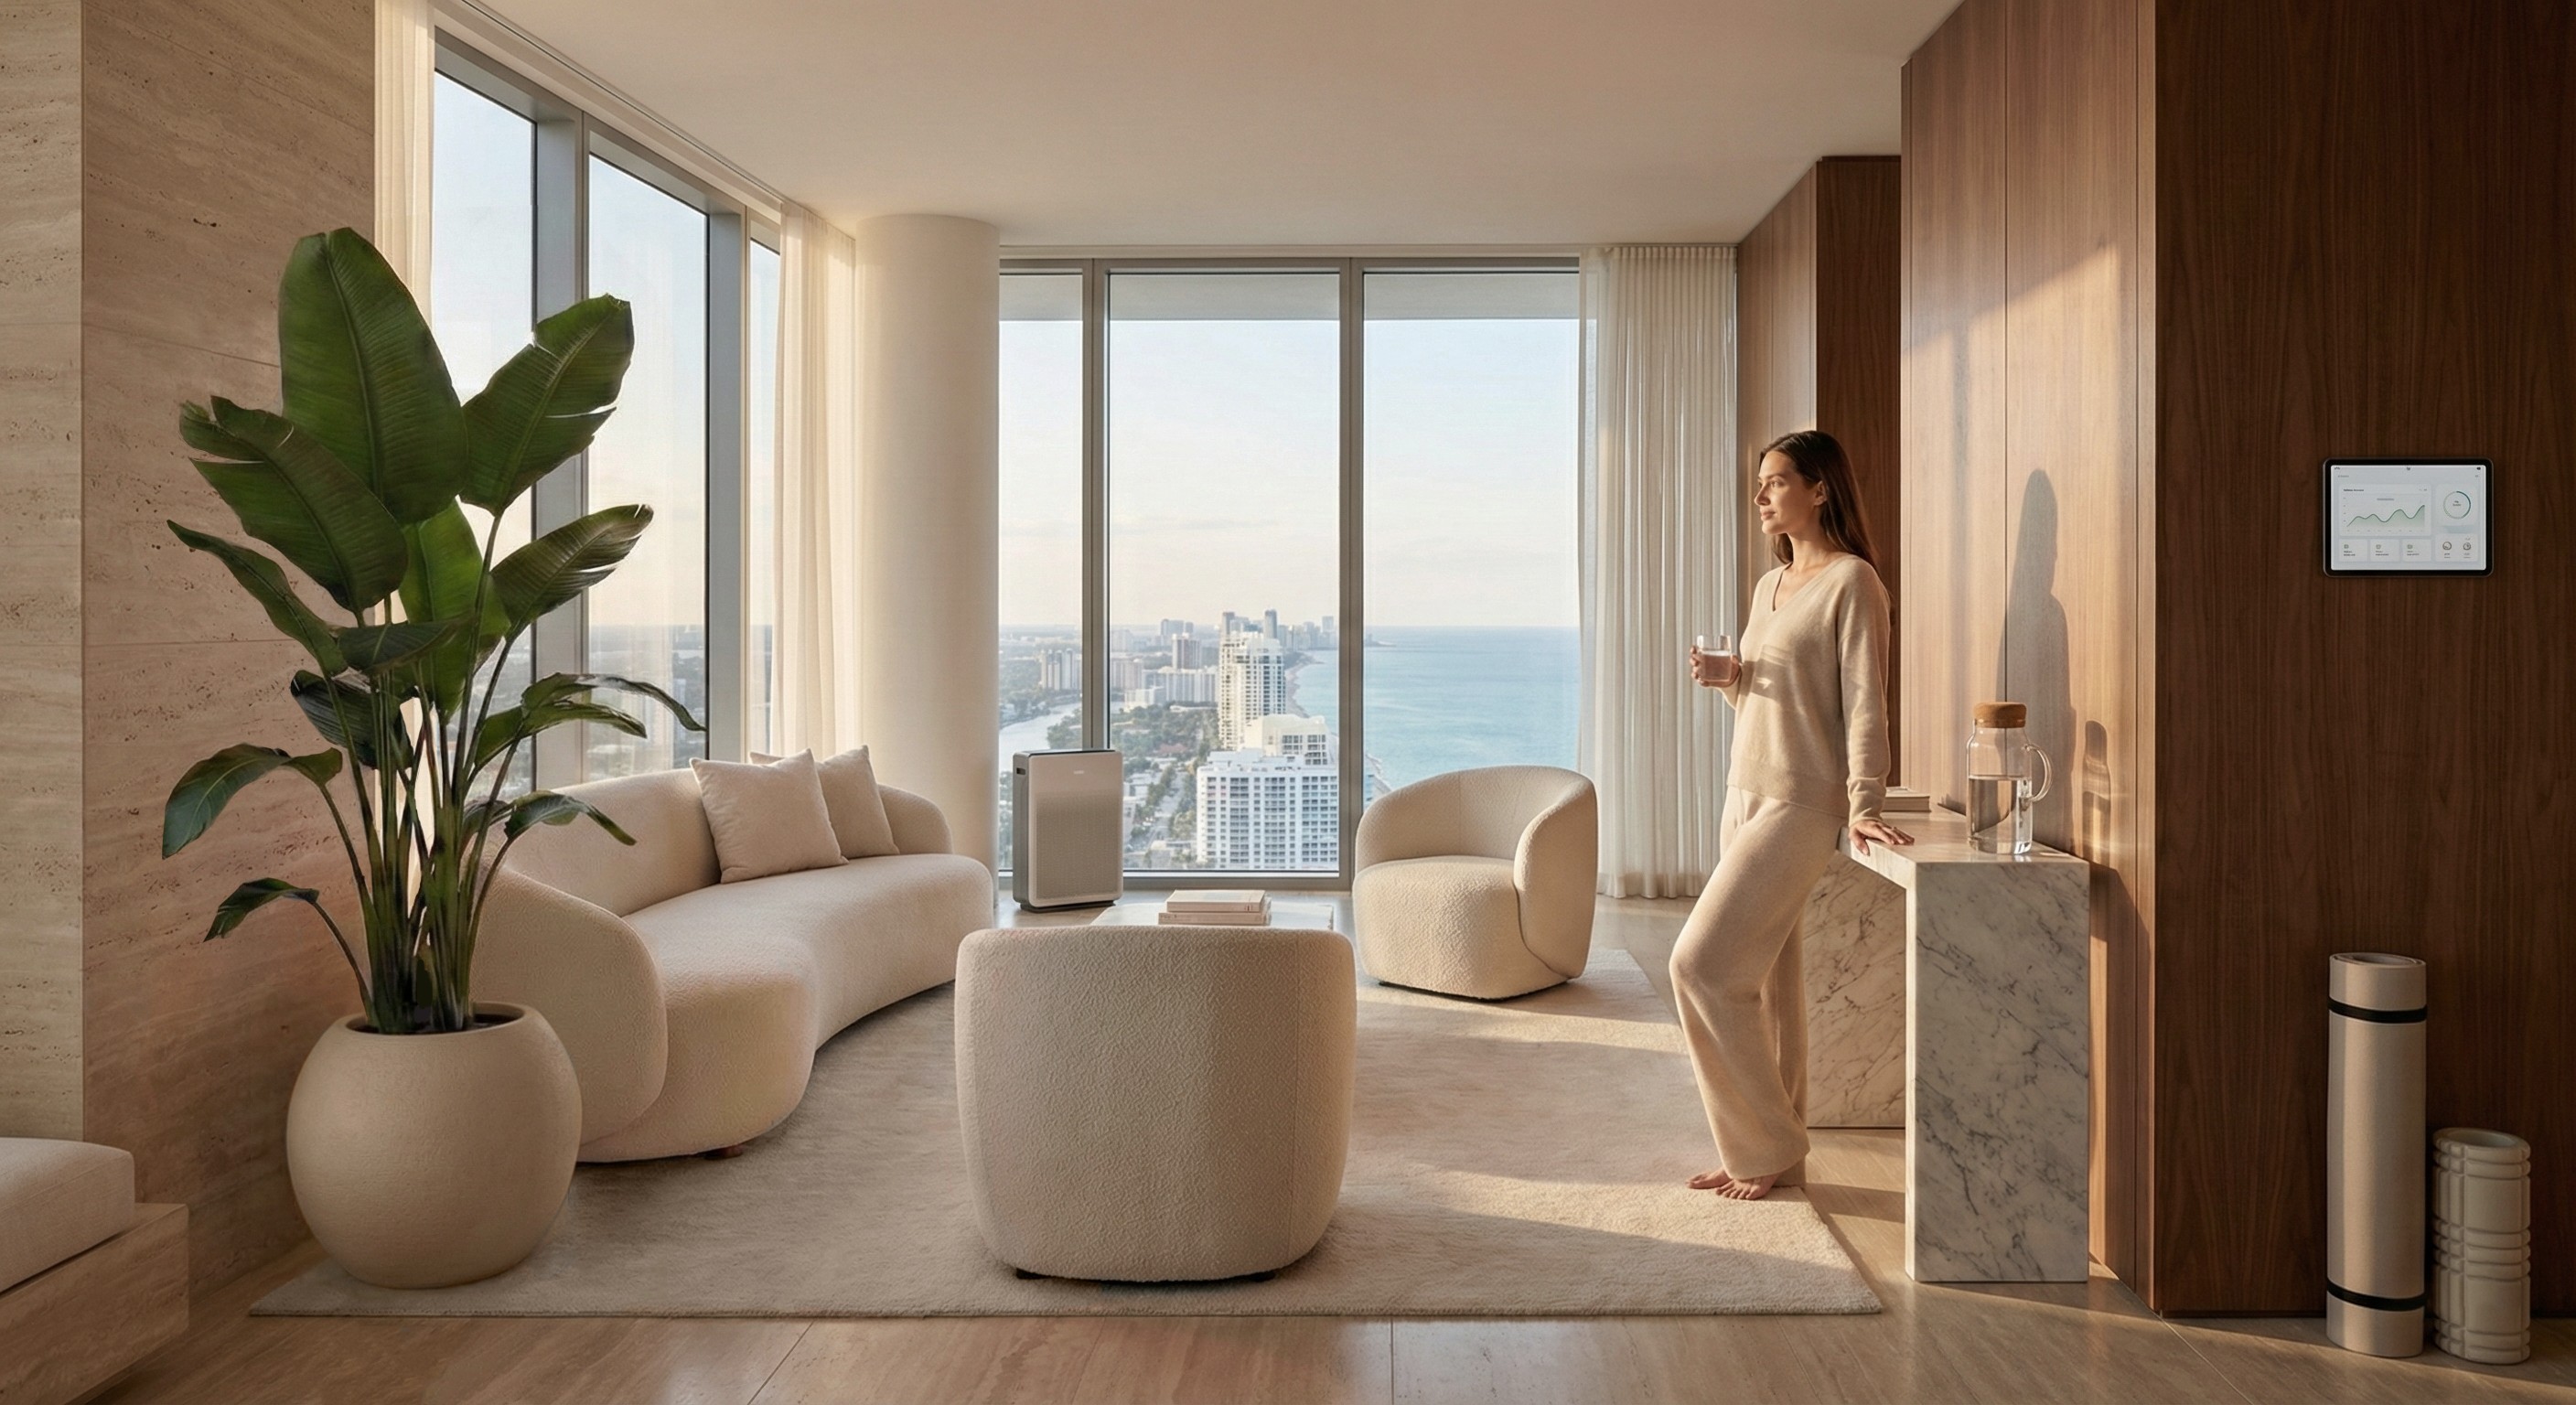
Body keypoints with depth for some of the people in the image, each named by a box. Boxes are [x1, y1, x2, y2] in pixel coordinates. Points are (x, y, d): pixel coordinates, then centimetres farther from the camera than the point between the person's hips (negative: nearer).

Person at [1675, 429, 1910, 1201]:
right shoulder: (1770, 584, 15)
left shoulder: (1852, 581, -10)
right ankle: (1768, 1151, 17)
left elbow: (1864, 702, -15)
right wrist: (1728, 676, 0)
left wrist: (1863, 806, -22)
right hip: (1746, 790, 8)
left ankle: (1767, 1147, 1)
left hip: (1801, 802, -8)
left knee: (1703, 963, -12)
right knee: (1764, 976, 10)